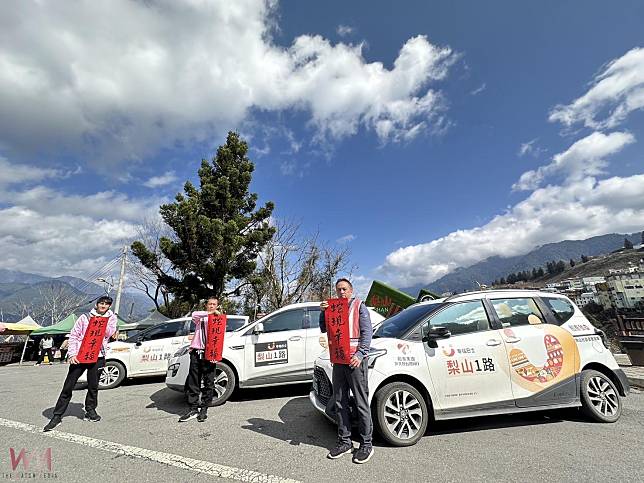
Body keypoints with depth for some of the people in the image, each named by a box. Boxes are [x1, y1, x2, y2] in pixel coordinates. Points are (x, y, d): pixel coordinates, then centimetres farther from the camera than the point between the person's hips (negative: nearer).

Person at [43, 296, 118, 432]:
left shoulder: (111, 318, 9)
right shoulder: (85, 317, 6)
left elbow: (109, 333, -6)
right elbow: (73, 335, 3)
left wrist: (102, 319, -10)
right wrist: (72, 354, -7)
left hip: (97, 356, 0)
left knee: (93, 386, 6)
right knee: (68, 386, 3)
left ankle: (90, 410, 24)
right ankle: (57, 416, 16)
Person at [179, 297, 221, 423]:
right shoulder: (201, 317, 13)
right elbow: (194, 315, -12)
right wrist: (210, 313, -24)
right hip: (196, 352, 2)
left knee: (208, 383, 2)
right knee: (193, 382, 4)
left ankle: (204, 409, 14)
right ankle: (193, 409, 14)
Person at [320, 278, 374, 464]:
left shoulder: (359, 306, 0)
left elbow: (367, 331, -7)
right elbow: (324, 329, 14)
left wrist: (360, 354, -17)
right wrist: (323, 312, -1)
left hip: (355, 360, -5)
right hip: (338, 360, 6)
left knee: (361, 403, 2)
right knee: (340, 403, 12)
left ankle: (366, 444, 15)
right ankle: (344, 441, 26)